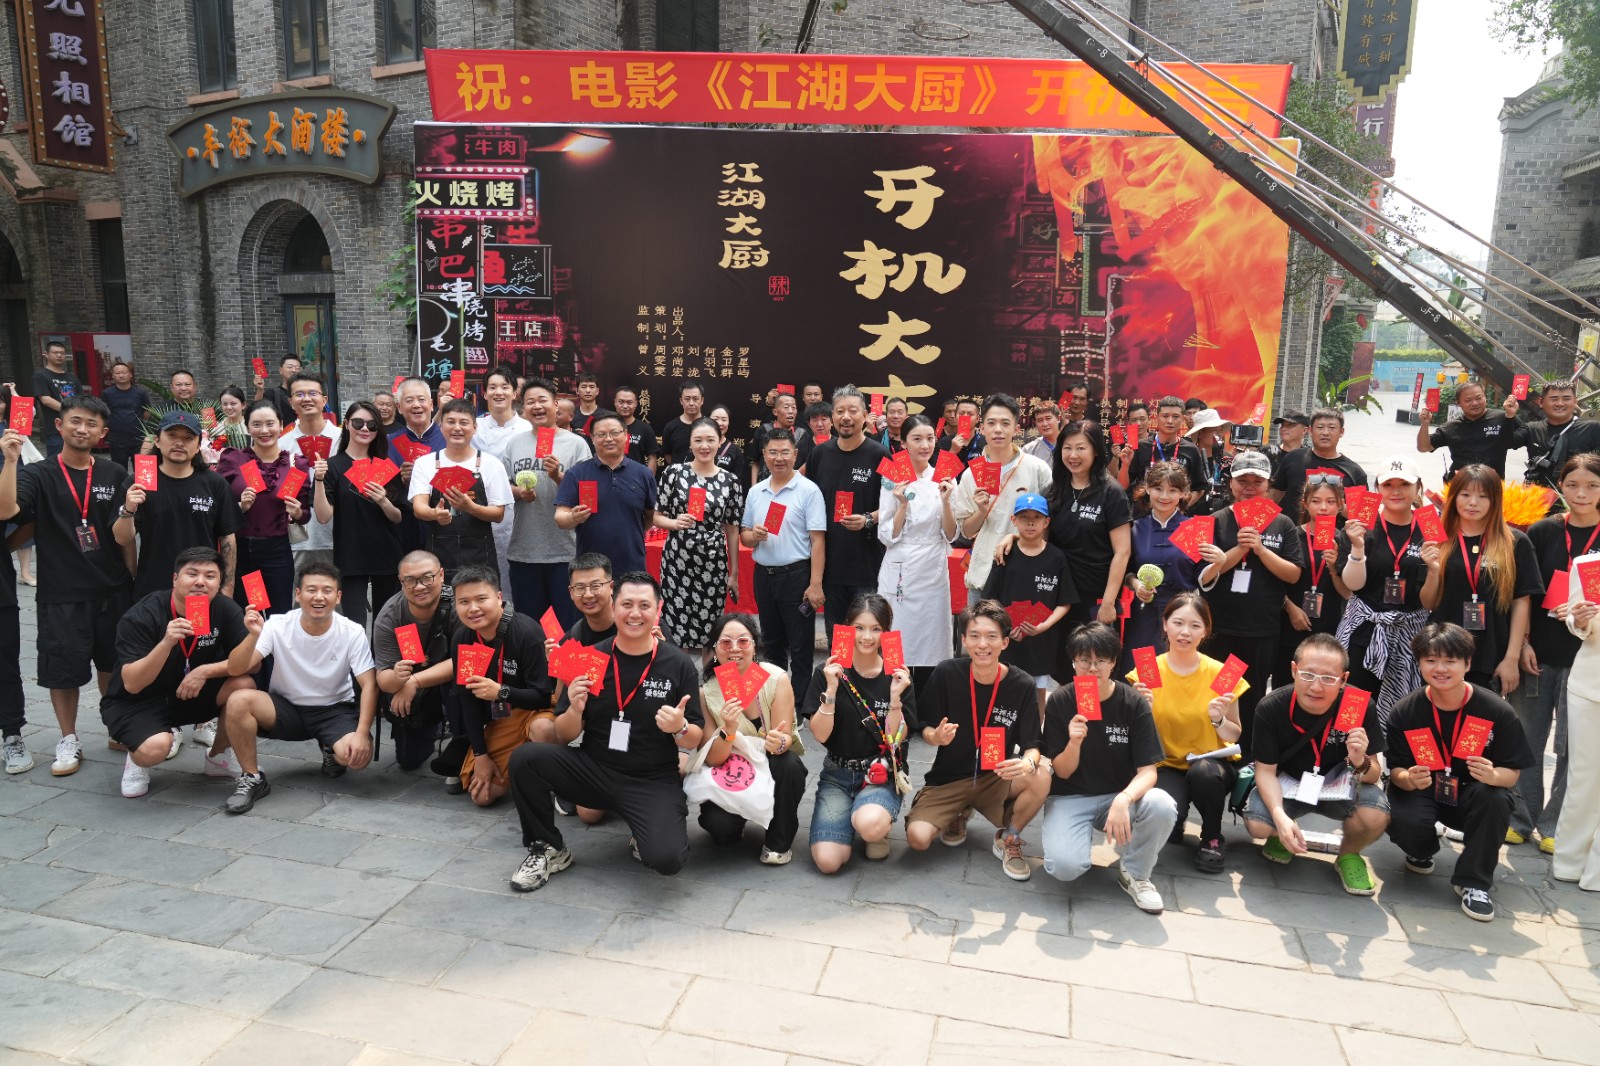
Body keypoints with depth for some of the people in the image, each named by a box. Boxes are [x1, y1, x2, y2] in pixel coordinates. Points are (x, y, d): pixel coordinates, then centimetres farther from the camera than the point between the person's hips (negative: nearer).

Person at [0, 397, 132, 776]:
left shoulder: (114, 475, 2)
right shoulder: (38, 475, -3)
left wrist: (134, 576, 0)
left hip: (113, 591, 2)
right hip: (61, 595, -1)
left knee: (113, 666, 14)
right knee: (63, 671, 5)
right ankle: (69, 741, 21)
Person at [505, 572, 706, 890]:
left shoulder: (679, 665, -6)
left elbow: (695, 742, -1)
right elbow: (563, 738, 2)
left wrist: (680, 729, -24)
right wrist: (575, 710, -19)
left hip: (653, 781, -2)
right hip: (594, 769, 2)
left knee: (667, 859, -27)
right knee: (525, 758, -22)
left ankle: (646, 835, 11)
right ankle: (548, 849, 0)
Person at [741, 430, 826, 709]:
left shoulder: (808, 491, -7)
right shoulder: (755, 492, 9)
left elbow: (817, 540, -11)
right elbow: (744, 536, 16)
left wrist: (815, 584, -17)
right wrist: (753, 535, -9)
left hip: (796, 575, -5)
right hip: (764, 575, 5)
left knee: (800, 647, 1)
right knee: (772, 644, 17)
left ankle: (799, 704, 9)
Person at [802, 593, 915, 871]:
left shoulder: (896, 677, -2)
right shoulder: (828, 673, -2)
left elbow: (895, 740, -6)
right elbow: (820, 734, -7)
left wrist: (895, 696, -19)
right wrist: (831, 690, -19)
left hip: (881, 776, -1)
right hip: (837, 775, 1)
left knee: (870, 825, -35)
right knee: (828, 861, -18)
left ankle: (879, 830, 3)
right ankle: (854, 820, 15)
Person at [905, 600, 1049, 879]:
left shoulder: (1022, 685, -13)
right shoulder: (946, 673, -13)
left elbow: (1032, 744, -8)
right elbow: (923, 727, -3)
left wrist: (1028, 764, -32)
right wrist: (936, 737, -27)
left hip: (997, 776, 0)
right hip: (948, 777, 0)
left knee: (1040, 781, -31)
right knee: (917, 838, -23)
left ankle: (1009, 840, 2)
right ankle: (957, 815, 16)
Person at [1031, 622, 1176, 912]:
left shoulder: (1133, 703, -8)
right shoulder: (1059, 702, -7)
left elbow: (1148, 771, -12)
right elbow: (1062, 772, -5)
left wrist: (1123, 800, -34)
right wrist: (1074, 742, -27)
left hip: (1120, 795, 1)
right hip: (1070, 798, -1)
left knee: (1162, 806, -32)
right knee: (1065, 866, -29)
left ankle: (1135, 874, -3)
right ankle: (1082, 839, 10)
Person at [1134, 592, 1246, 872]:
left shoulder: (1220, 673, -8)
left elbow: (1234, 737, 1)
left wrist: (1218, 720, -19)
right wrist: (1144, 710, -23)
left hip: (1213, 764, 0)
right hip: (1167, 765, 0)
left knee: (1203, 772, -36)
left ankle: (1212, 839, -5)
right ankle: (1174, 819, 9)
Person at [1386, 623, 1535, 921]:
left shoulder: (1498, 711, -14)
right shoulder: (1403, 712, -12)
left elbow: (1512, 772, -10)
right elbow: (1396, 769, -7)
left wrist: (1494, 776, -35)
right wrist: (1408, 779, -33)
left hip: (1473, 794, 0)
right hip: (1422, 792, 0)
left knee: (1494, 797, -34)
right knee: (1404, 821, -32)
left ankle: (1474, 883, -11)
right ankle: (1422, 850, 13)